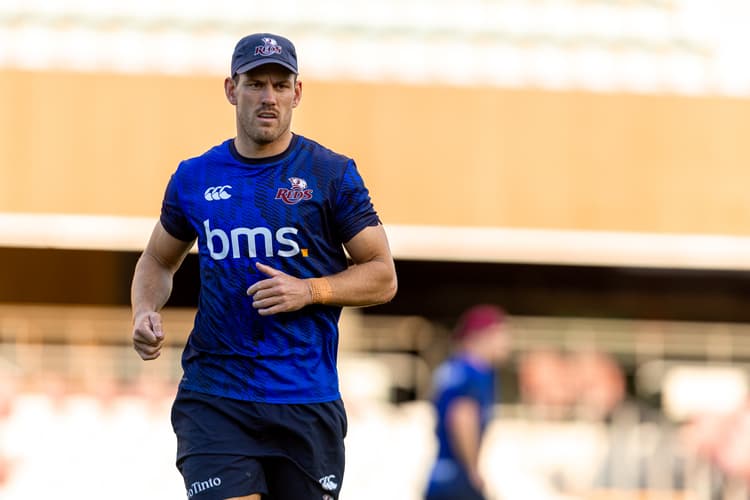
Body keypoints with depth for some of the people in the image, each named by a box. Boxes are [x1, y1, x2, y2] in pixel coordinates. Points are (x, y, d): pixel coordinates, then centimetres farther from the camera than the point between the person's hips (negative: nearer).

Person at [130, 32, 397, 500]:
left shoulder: (333, 174, 2)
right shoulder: (195, 177, 8)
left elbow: (383, 276, 4)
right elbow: (159, 259, 23)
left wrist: (309, 291, -12)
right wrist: (145, 312, 3)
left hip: (308, 401, 0)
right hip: (214, 397, 0)